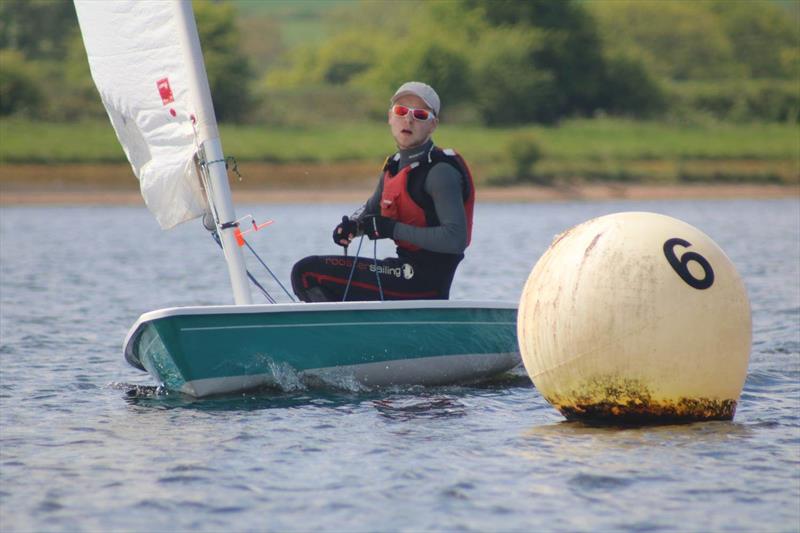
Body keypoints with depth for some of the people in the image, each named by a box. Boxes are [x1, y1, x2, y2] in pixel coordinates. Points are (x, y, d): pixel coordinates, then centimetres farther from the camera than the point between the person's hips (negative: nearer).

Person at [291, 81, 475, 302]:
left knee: (307, 273, -15)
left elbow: (456, 239, -24)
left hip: (425, 281, -10)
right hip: (405, 270, 10)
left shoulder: (441, 172, -14)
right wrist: (351, 226, 5)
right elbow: (371, 209, 29)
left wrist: (393, 229, -21)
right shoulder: (395, 166, 12)